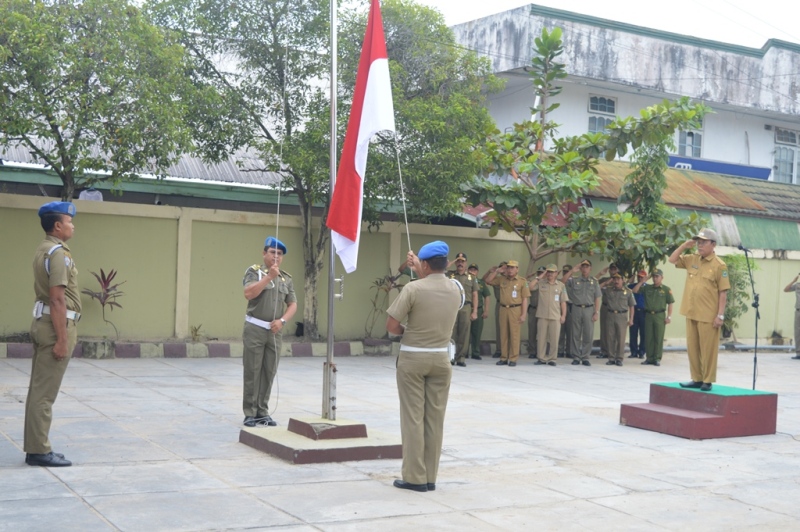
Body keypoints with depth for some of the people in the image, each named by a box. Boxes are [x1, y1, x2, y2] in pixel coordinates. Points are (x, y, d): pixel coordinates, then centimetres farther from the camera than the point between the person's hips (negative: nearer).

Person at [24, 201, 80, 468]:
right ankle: (39, 450, -2)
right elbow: (57, 299, -21)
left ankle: (35, 448, 18)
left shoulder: (44, 249, 16)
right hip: (56, 325, -10)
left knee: (39, 390, 12)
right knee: (45, 392, -6)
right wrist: (62, 339, -22)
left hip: (43, 323, 10)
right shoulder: (57, 252, -16)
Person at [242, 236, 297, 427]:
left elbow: (293, 304, 9)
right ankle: (250, 413, 5)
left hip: (275, 331, 4)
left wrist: (282, 320, -8)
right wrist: (269, 277, -20)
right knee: (252, 372, -1)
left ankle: (263, 411, 14)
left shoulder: (286, 278, 11)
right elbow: (248, 294, -17)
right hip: (255, 329, -4)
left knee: (269, 373, 6)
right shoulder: (254, 271, -1)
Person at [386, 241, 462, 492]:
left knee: (413, 418, 1)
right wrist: (420, 271, 33)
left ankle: (415, 477, 3)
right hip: (441, 358, 4)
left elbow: (391, 326, -13)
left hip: (412, 358, -4)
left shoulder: (413, 288, -14)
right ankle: (430, 477, 12)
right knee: (435, 419, 7)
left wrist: (407, 331, 6)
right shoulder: (455, 290, 2)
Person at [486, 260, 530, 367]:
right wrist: (497, 271, 6)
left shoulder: (522, 281, -1)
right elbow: (488, 281, 15)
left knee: (514, 334, -3)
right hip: (503, 309, 4)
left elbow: (525, 299, -3)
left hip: (515, 310, -4)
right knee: (503, 334, 6)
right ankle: (503, 357, 12)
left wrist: (523, 314, -9)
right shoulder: (501, 279, 11)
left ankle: (513, 359, 1)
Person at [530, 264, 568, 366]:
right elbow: (530, 287, -9)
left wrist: (563, 315, 0)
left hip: (555, 316, 0)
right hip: (542, 315, 0)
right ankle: (541, 358, 9)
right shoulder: (541, 283, 7)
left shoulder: (561, 285, 8)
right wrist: (540, 277, -4)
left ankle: (552, 359, 9)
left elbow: (563, 302, 7)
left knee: (554, 339, 0)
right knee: (541, 338, 3)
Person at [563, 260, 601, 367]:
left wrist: (596, 312, -3)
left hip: (589, 309, 0)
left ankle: (585, 357, 6)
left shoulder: (594, 282, 9)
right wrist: (572, 271, -6)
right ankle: (576, 357, 8)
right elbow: (563, 281, -4)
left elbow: (597, 299, 5)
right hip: (576, 309, 0)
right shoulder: (574, 280, 9)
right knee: (576, 335, 3)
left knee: (588, 335, -1)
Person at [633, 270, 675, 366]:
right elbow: (635, 291, 11)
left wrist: (669, 317, -7)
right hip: (648, 315, 3)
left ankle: (657, 358, 3)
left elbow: (670, 304, -1)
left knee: (658, 338, -2)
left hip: (660, 316, -3)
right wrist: (642, 282, 1)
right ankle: (649, 358, 11)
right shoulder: (647, 288, 12)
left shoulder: (666, 289, 2)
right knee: (648, 338, 4)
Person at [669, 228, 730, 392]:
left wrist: (720, 315, -14)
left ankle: (707, 381, 8)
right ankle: (696, 379, 19)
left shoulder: (719, 265, -9)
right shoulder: (692, 259, 9)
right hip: (691, 313, 6)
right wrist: (684, 246, 3)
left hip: (708, 316, -6)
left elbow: (723, 292, -9)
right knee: (692, 348, 10)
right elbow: (672, 260, 17)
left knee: (707, 349, 1)